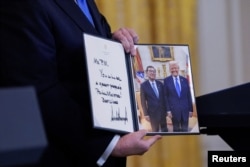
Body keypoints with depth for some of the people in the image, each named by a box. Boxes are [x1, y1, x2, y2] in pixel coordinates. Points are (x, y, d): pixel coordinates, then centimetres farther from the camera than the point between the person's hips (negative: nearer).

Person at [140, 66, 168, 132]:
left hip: (162, 111, 4)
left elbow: (164, 97, 11)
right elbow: (143, 101, -6)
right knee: (155, 130, 3)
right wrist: (146, 114, -10)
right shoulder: (144, 85, -5)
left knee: (164, 130, 11)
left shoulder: (160, 84, 6)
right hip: (153, 112, -4)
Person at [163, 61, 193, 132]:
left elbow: (188, 96, 9)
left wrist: (190, 109, 5)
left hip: (185, 109, 2)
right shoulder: (166, 80, 2)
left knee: (185, 130, 5)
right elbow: (165, 97, 0)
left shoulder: (184, 80, 9)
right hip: (174, 109, -2)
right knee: (176, 129, 4)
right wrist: (168, 110, -7)